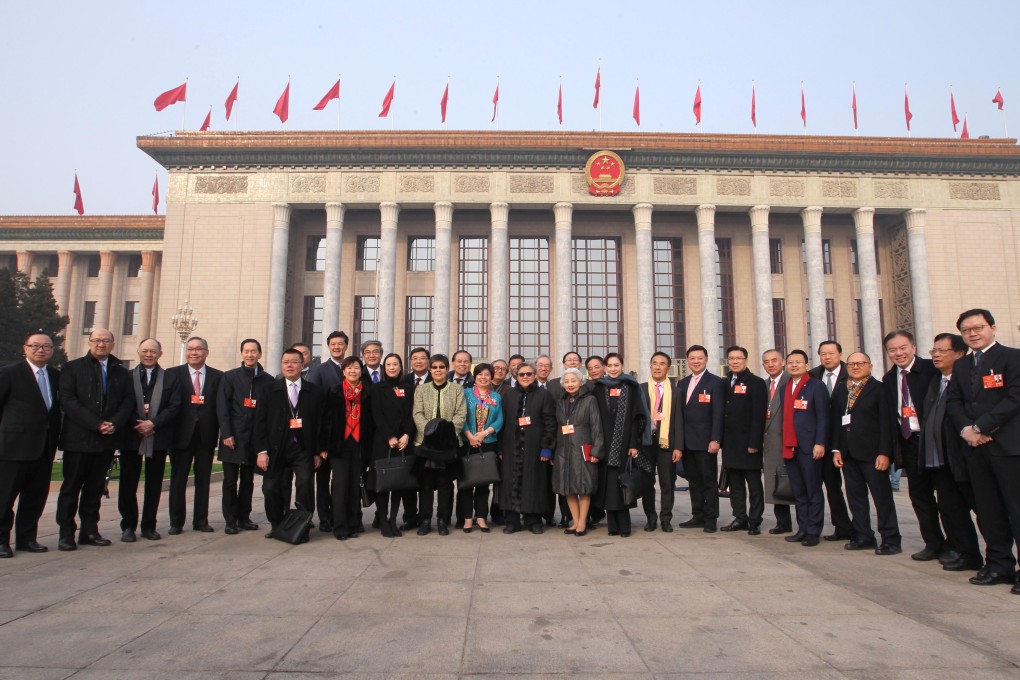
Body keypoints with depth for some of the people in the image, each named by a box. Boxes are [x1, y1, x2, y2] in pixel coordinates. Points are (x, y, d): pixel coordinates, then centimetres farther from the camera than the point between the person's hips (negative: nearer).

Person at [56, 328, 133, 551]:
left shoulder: (122, 372, 12)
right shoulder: (72, 368, 3)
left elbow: (127, 402, 6)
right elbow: (68, 401, -8)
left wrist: (114, 424, -12)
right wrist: (96, 424, -16)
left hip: (107, 439, 3)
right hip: (78, 438, -3)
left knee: (96, 487, 9)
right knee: (71, 487, 3)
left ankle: (90, 531, 17)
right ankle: (66, 533, 11)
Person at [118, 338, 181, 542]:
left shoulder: (170, 379, 8)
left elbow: (174, 407, -1)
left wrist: (153, 423, -13)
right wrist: (136, 425, -13)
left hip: (158, 439, 0)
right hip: (131, 437, 0)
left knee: (154, 485, 6)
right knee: (128, 484, 3)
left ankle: (149, 526, 15)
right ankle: (128, 526, 13)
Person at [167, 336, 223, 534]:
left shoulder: (218, 376, 5)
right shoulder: (173, 374, 2)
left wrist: (221, 433, -4)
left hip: (206, 436, 1)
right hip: (182, 434, -1)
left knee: (203, 480, 9)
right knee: (178, 479, 7)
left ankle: (201, 520, 19)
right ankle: (176, 522, 18)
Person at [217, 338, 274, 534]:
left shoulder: (268, 380, 5)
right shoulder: (230, 377, 3)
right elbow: (222, 407, -2)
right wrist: (226, 434, -10)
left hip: (255, 438, 2)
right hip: (233, 437, -1)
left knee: (248, 480, 9)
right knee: (230, 480, 2)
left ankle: (244, 518, 19)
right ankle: (230, 520, 11)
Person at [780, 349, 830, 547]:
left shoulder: (816, 386, -3)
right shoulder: (785, 388, 15)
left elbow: (823, 417, -8)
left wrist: (820, 443, -14)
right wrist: (783, 444, 9)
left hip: (809, 448, -6)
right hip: (789, 447, 6)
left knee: (813, 492, 2)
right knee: (799, 492, 10)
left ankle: (813, 531, 8)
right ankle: (803, 529, 17)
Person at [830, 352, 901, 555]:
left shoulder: (878, 388, -3)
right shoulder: (839, 389, 12)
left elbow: (886, 422, -8)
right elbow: (835, 420, 11)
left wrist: (884, 452, -14)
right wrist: (836, 449, 5)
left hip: (871, 452, -5)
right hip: (848, 452, 5)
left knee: (882, 496, 1)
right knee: (855, 497, 8)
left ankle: (890, 540, 8)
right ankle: (863, 536, 16)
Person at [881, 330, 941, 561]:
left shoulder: (931, 369, -8)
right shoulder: (889, 379, 10)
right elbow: (890, 414, 10)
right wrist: (895, 444, 5)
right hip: (908, 442, 6)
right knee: (919, 494, 11)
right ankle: (933, 543, 22)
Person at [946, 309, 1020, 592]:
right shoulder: (960, 366, 16)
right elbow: (953, 401, 11)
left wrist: (981, 427, -14)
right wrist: (965, 428, -8)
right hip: (976, 447, 6)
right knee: (988, 510, 9)